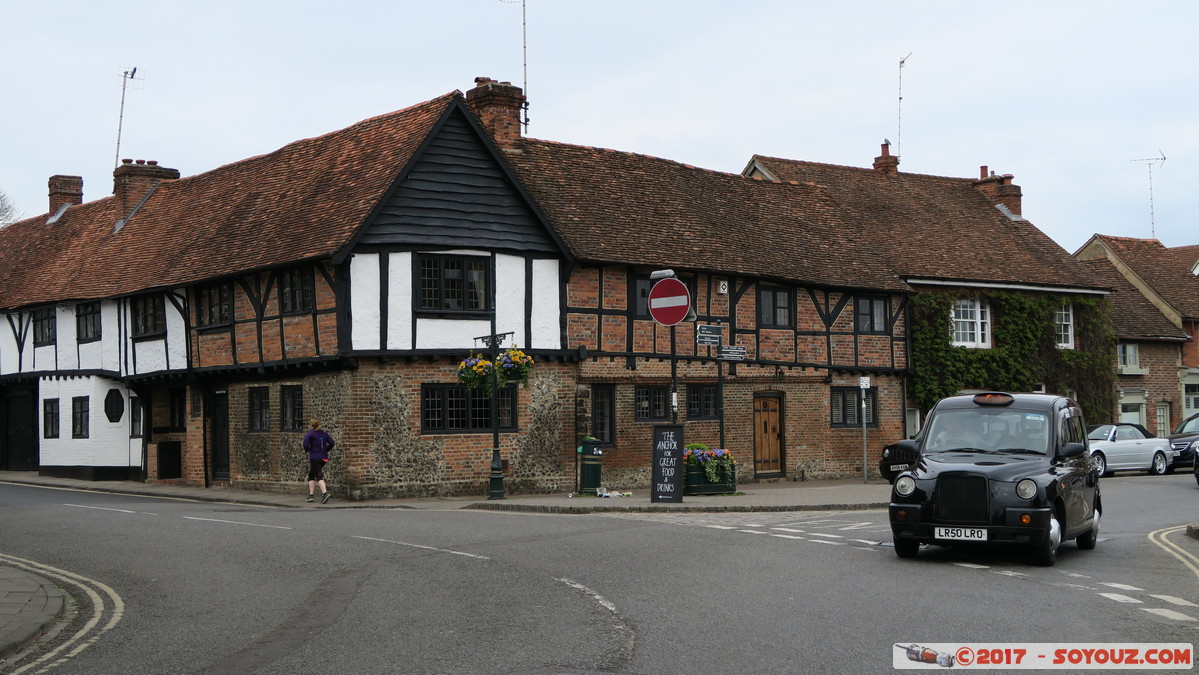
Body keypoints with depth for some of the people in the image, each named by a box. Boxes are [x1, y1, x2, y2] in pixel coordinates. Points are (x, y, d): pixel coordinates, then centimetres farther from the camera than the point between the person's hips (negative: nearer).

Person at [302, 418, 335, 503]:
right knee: (311, 474, 19)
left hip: (314, 458, -6)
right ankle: (311, 494, 17)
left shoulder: (309, 434, -6)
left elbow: (305, 445, -18)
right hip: (324, 457, 6)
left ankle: (325, 493, -24)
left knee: (319, 476, -7)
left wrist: (308, 450, 3)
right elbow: (332, 443, 2)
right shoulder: (323, 433, 10)